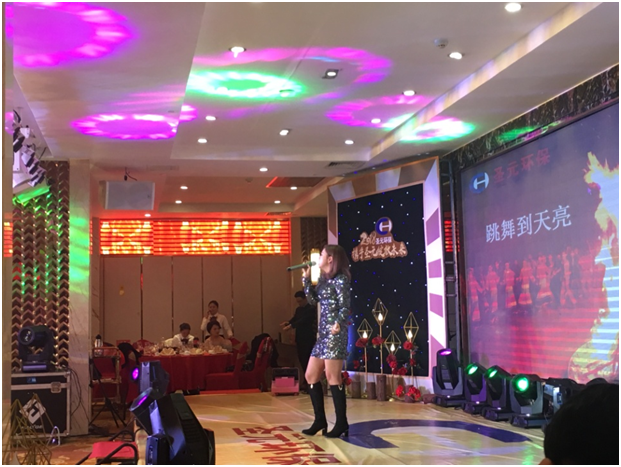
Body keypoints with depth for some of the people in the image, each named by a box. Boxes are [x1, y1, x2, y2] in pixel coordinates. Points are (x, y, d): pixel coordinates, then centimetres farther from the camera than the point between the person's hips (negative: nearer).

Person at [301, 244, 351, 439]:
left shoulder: (340, 279, -8)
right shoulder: (324, 279, 17)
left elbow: (344, 307, -15)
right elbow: (313, 299, 16)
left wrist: (339, 323, -33)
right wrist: (306, 278, 12)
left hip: (335, 333, -10)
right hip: (323, 333, 10)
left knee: (332, 377, -10)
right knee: (311, 376, 10)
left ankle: (342, 424, -4)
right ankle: (320, 420, 17)